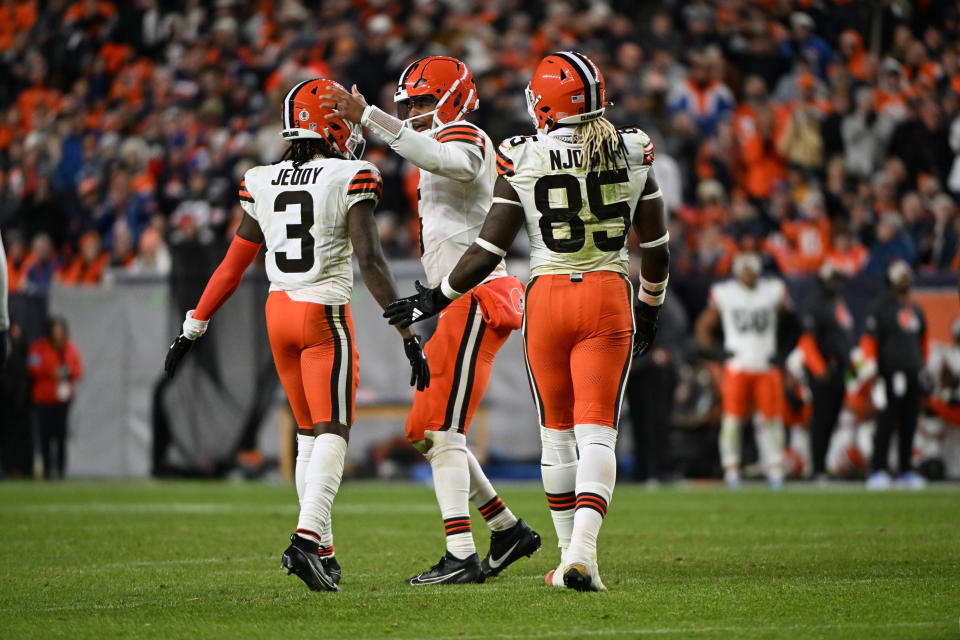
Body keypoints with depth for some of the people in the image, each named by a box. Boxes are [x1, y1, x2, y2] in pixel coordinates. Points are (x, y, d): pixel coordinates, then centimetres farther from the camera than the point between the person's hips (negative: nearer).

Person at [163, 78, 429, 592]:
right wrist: (408, 335, -14)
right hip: (325, 316, -5)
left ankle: (322, 550, 12)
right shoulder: (350, 180, -10)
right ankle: (307, 537, -23)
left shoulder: (261, 184, 5)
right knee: (332, 434, -3)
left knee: (309, 433, 16)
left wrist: (193, 330, 18)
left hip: (278, 310, 5)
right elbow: (370, 263, -16)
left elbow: (232, 267, 9)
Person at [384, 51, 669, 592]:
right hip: (609, 297, 1)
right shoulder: (634, 155, 2)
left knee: (557, 431, 14)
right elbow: (656, 248, 11)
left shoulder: (525, 164, -5)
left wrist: (436, 299, 12)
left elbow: (487, 253, -3)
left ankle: (571, 554, 19)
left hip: (549, 299, 0)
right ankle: (583, 552, -22)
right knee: (597, 432, -3)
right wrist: (650, 307, 27)